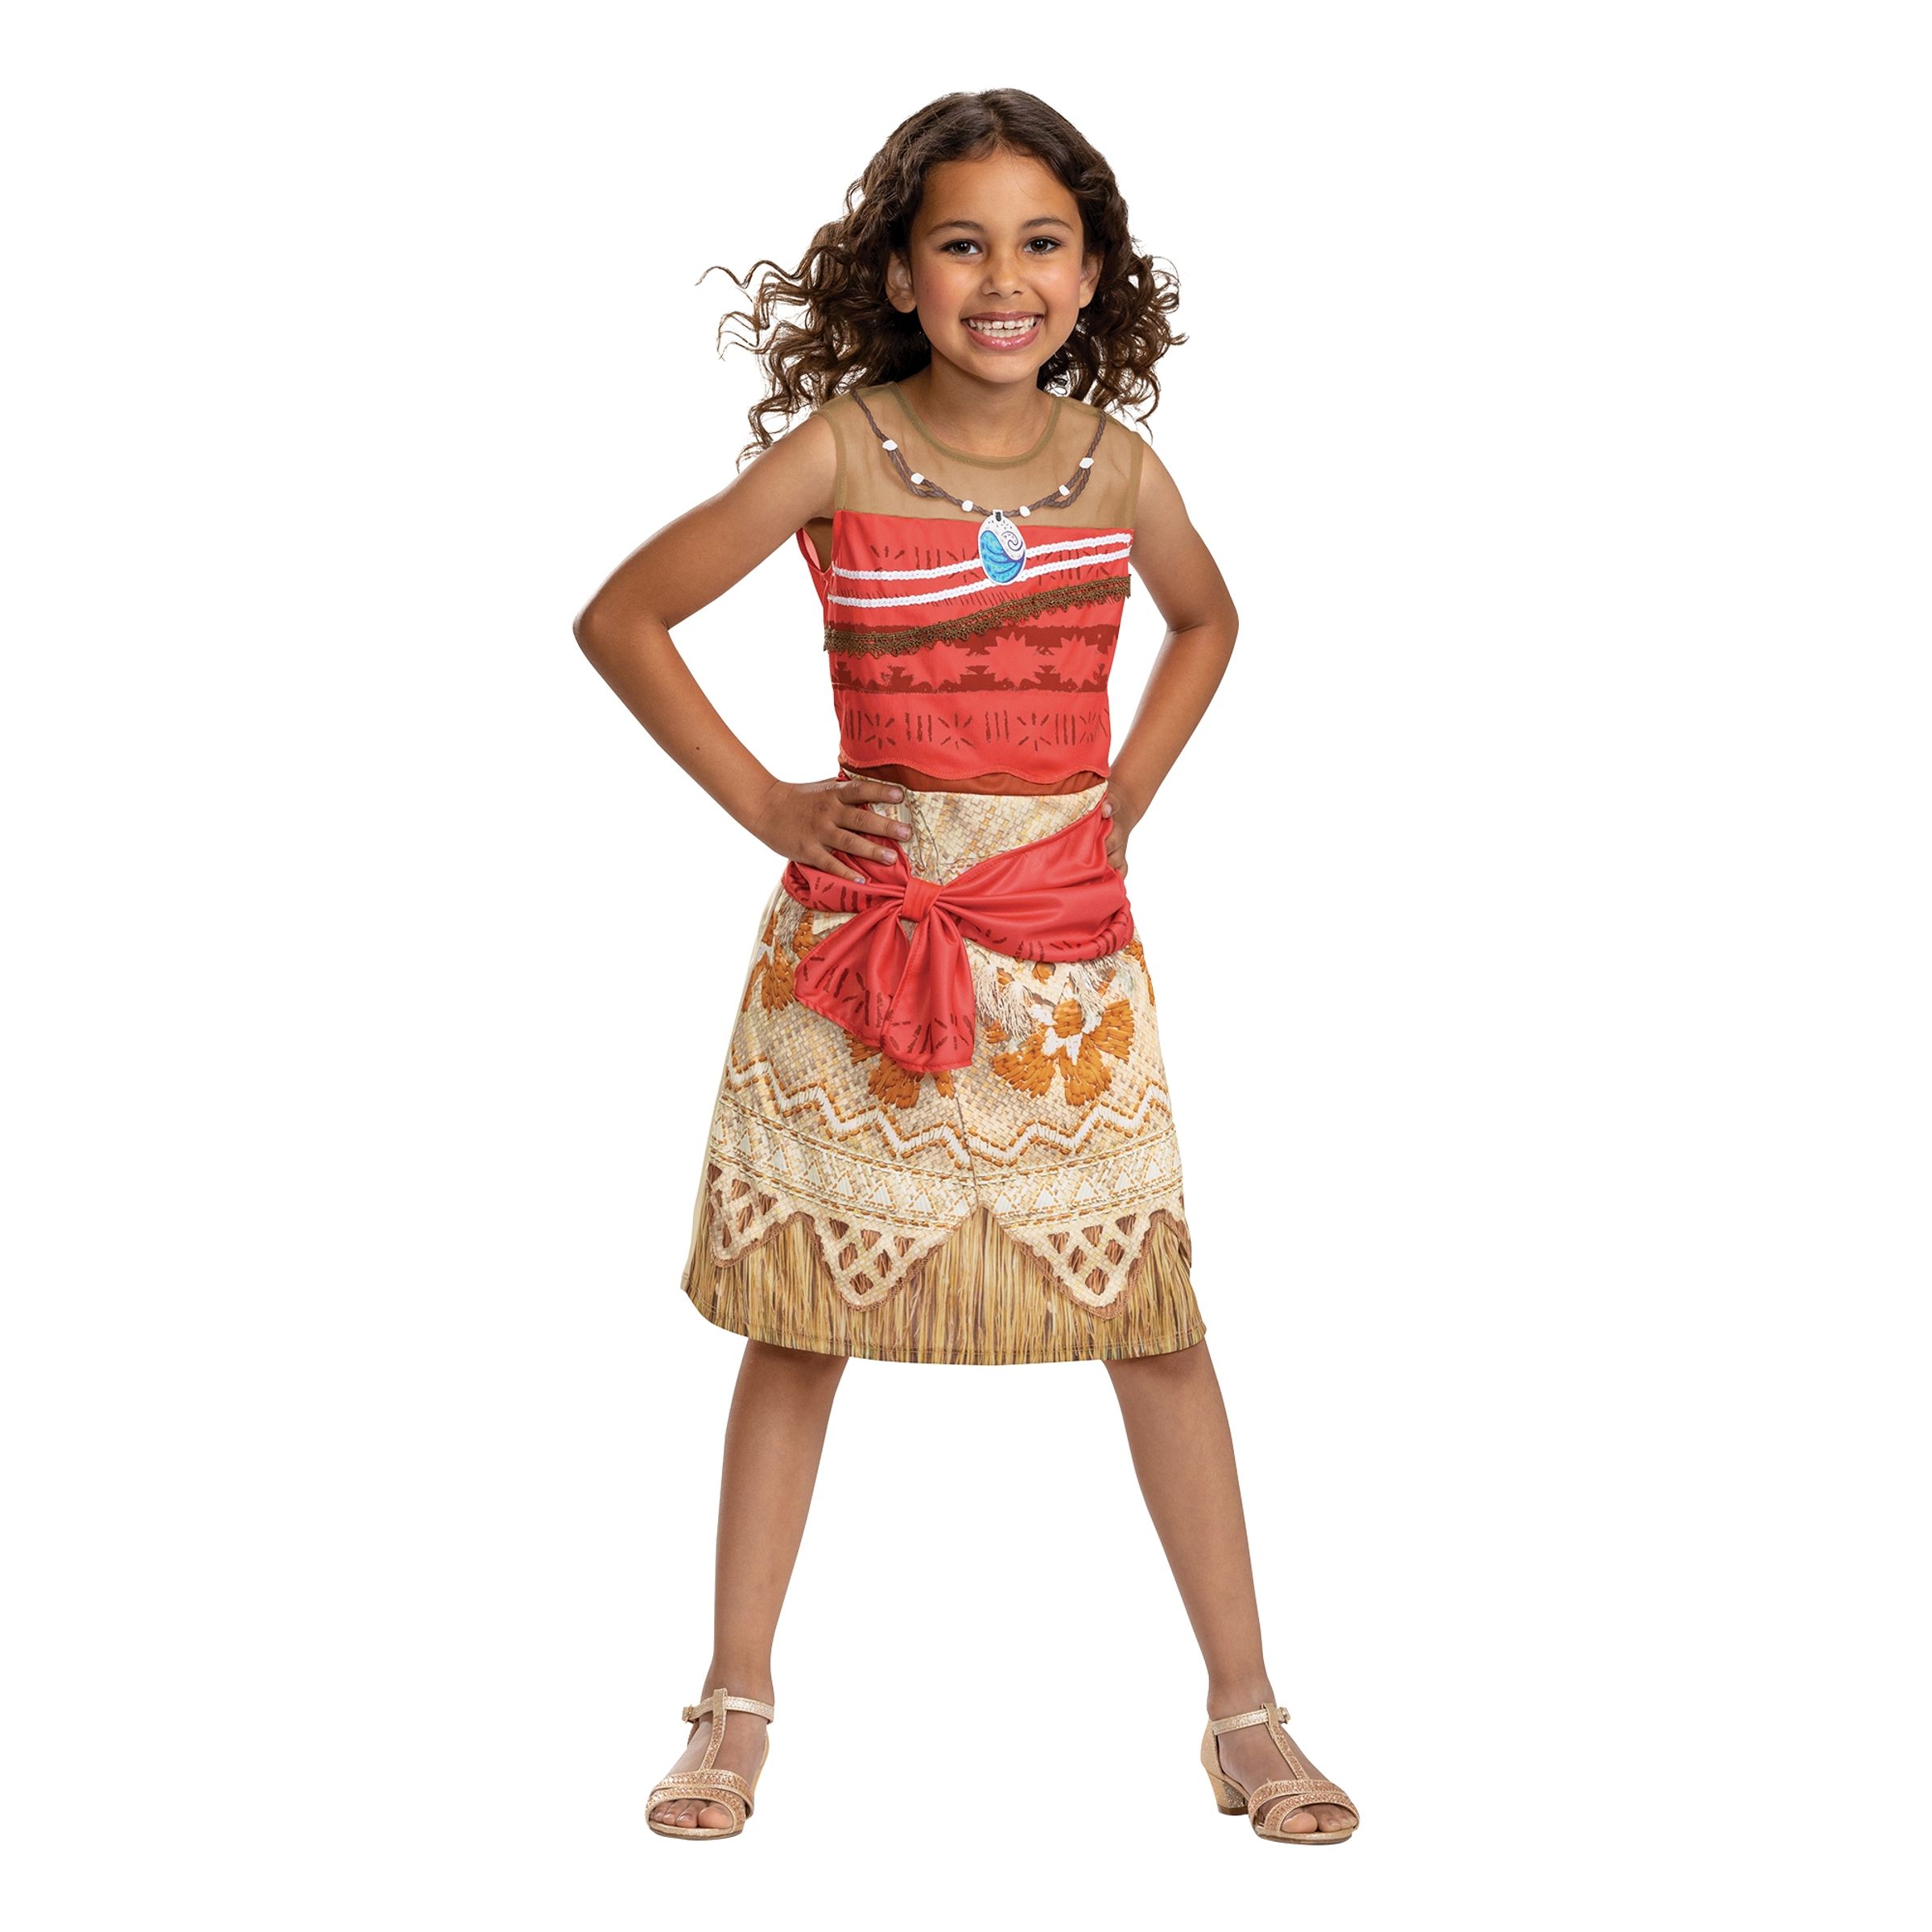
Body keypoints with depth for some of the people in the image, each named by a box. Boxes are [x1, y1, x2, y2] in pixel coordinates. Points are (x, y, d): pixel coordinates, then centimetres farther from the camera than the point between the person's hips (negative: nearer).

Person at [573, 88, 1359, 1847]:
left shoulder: (1115, 463, 1)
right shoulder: (838, 452, -7)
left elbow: (1206, 618, 23)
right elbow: (624, 616, 0)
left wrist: (1132, 786, 9)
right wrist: (760, 800, -4)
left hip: (1068, 939, 2)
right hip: (861, 928, -2)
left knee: (1156, 1318, 4)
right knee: (802, 1317, 6)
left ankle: (1247, 1714, 16)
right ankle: (738, 1703, 20)